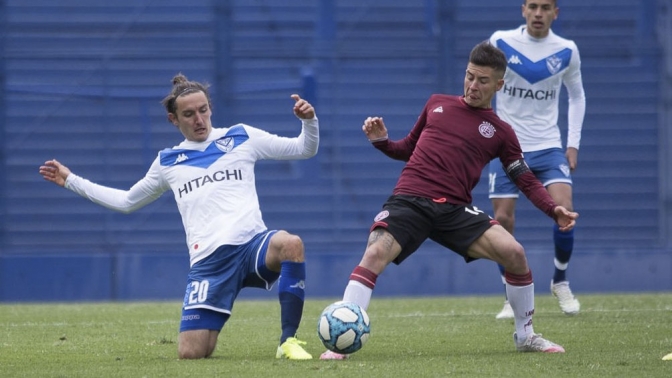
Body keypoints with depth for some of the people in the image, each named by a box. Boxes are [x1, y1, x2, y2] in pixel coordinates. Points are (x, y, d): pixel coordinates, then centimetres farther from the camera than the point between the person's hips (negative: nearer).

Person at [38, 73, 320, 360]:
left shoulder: (242, 138, 13)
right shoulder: (168, 162, 19)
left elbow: (304, 149, 14)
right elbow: (126, 201, 33)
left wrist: (308, 120, -7)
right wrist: (71, 181, 32)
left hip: (252, 243, -1)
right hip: (209, 261, 1)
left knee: (291, 244, -39)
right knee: (190, 353, -12)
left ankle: (288, 342, -26)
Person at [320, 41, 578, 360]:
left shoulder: (500, 132, 12)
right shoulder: (437, 104, 16)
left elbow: (527, 182, 10)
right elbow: (408, 148, 25)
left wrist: (555, 210, -7)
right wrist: (381, 141, 5)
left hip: (455, 210, 0)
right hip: (409, 200, 0)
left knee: (514, 253, -17)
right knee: (374, 254, -26)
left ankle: (525, 336, 6)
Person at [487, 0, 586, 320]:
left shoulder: (566, 51, 0)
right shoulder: (500, 42, -5)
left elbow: (577, 96, 14)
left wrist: (573, 143, 6)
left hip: (548, 147, 0)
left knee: (564, 211, -17)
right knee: (503, 220, -6)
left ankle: (560, 282, 7)